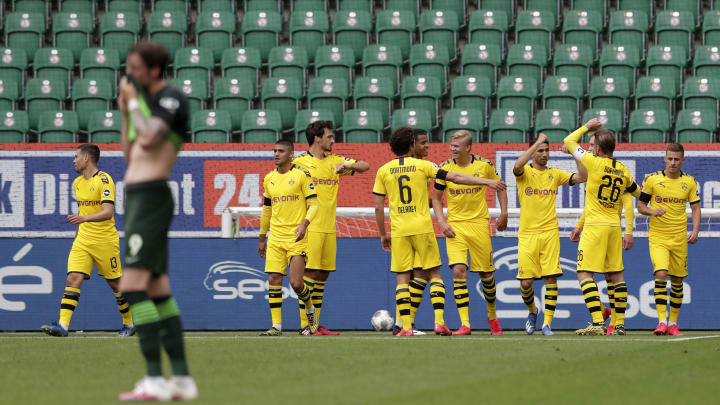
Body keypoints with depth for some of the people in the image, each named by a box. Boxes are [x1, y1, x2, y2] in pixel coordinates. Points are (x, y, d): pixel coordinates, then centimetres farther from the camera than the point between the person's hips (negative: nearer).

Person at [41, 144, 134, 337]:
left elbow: (108, 212, -22)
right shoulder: (77, 183, 13)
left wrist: (84, 218, -35)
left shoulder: (104, 180, -12)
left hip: (105, 241, -6)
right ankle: (63, 325, -21)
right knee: (72, 280, -11)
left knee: (115, 283, 6)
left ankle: (129, 324, 24)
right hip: (83, 240, 6)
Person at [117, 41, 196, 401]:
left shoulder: (172, 98, -9)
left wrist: (134, 101, -9)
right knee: (158, 290, 9)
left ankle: (155, 379, -20)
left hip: (151, 198, -10)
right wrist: (125, 112, 16)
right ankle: (182, 378, 10)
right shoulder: (148, 102, 19)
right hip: (136, 197, 10)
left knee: (132, 287, -16)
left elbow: (148, 140, -23)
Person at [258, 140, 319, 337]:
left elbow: (313, 204, -6)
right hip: (275, 237, 5)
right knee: (274, 279, -4)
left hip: (297, 237, -5)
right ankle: (276, 326, -1)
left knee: (296, 283, -9)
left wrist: (304, 224, -22)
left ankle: (310, 308, 22)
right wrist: (261, 238, 23)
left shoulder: (302, 175, -4)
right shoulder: (269, 179, 13)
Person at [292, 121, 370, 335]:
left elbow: (365, 166, 15)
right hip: (310, 227, -6)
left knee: (322, 275, 8)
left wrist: (348, 166, -6)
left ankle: (316, 323, 13)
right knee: (309, 272, -10)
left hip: (330, 228, 6)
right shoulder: (299, 162, -2)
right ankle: (305, 324, -8)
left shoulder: (335, 161, 14)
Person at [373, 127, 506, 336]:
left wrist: (383, 234, 16)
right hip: (423, 228, -1)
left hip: (398, 231, 1)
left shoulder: (383, 171, 5)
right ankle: (439, 322, -3)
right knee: (434, 273, 7)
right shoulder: (422, 165, 1)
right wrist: (487, 182, 2)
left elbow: (378, 207, 5)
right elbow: (455, 178, -1)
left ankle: (406, 327, -4)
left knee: (402, 278, 4)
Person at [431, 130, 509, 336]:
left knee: (486, 273, 6)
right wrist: (442, 222, -5)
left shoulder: (484, 165, -4)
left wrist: (504, 214, 7)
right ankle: (464, 324, -16)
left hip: (479, 224, 0)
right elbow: (436, 197, 7)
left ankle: (492, 315, 32)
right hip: (454, 226, 0)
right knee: (458, 270, -16)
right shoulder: (445, 168, -3)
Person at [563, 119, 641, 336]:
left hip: (595, 226, -7)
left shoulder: (594, 162, -10)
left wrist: (587, 126, 14)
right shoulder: (623, 171, 7)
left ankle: (598, 322, -19)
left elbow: (568, 141, 1)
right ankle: (619, 324, 16)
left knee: (584, 274, -7)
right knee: (617, 275, 14)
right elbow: (637, 192, 26)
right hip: (614, 226, 7)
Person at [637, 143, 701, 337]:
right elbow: (640, 205, 4)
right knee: (661, 274, -19)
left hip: (679, 239, 3)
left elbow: (695, 208, 8)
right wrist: (652, 211, -18)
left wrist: (695, 230, -7)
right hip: (657, 237, -3)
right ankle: (662, 321, -19)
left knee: (677, 280, 6)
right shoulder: (652, 179, -3)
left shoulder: (689, 182, 4)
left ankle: (673, 323, 17)